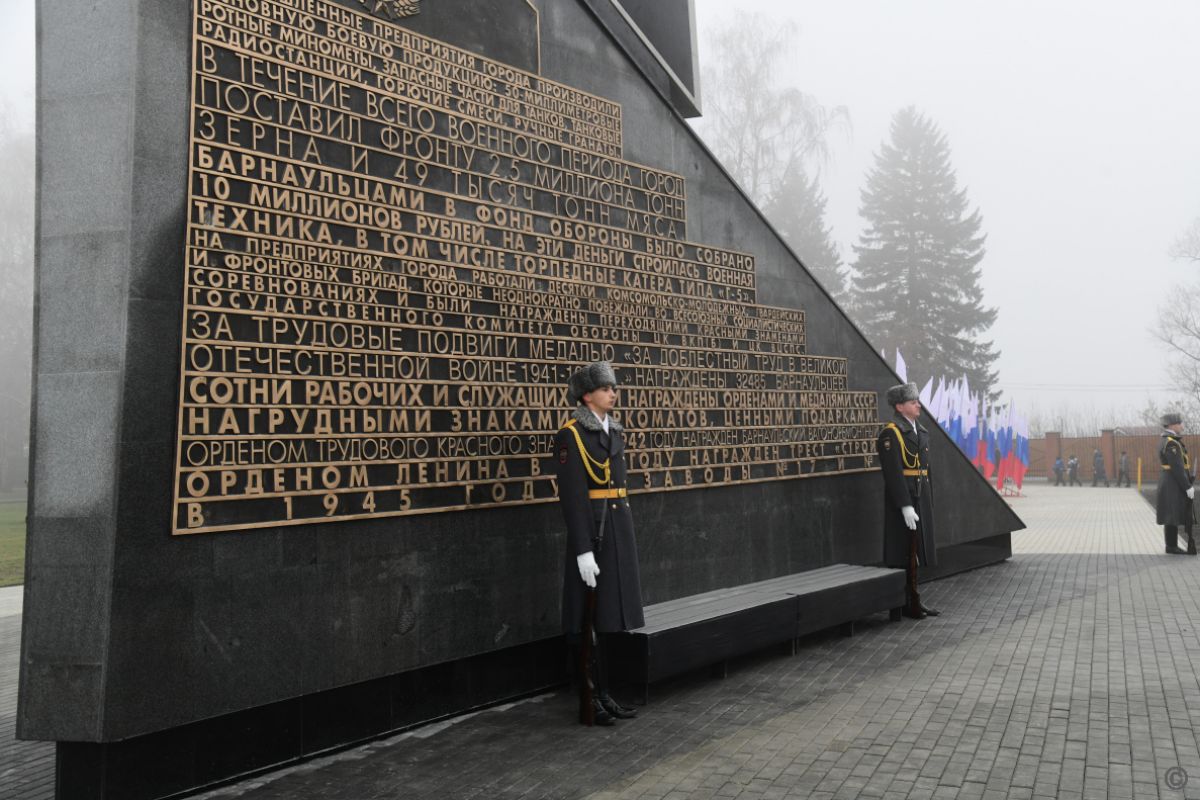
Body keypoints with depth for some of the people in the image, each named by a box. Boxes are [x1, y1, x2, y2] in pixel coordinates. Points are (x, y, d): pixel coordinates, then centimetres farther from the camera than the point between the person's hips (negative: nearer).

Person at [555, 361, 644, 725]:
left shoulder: (613, 431, 14)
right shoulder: (571, 434, -11)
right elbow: (572, 495, -16)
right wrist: (584, 550, -21)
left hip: (619, 528, 8)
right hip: (591, 531, -8)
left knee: (610, 615, 13)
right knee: (589, 618, 0)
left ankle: (604, 693, 23)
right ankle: (588, 702, 10)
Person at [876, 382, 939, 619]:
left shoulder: (920, 430, 15)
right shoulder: (891, 433, -13)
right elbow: (893, 473, -19)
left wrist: (929, 500, 17)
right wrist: (906, 506, -22)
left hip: (921, 498, 9)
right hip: (902, 499, -9)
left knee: (914, 553, 14)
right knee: (903, 554, -2)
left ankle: (913, 600, 22)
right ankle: (904, 604, 5)